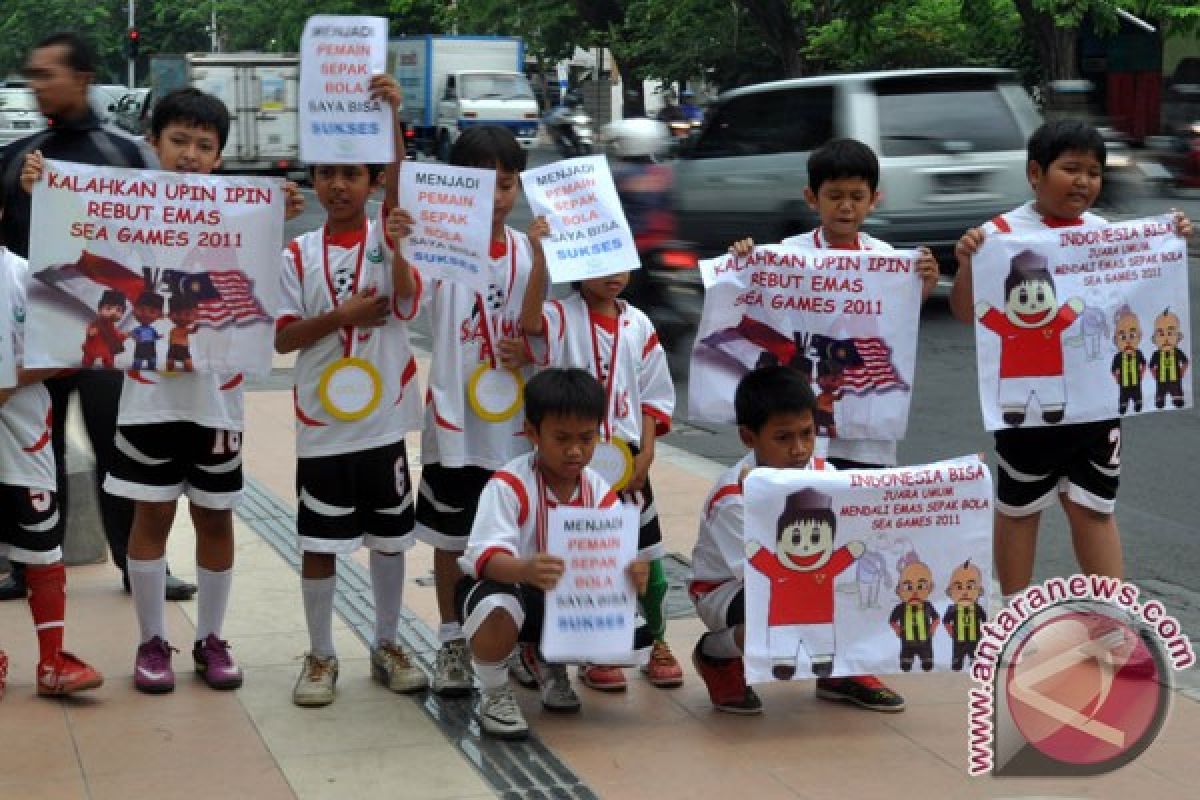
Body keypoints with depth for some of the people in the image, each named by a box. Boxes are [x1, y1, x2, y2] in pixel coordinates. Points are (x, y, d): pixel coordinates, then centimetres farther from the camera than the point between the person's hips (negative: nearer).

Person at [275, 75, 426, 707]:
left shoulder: (390, 234, 0)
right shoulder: (298, 254, 1)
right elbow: (282, 338, -2)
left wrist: (391, 116, -34)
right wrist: (343, 315, -16)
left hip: (383, 420, 0)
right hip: (322, 425, 0)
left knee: (389, 538, 12)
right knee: (319, 543, 6)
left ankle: (387, 644, 28)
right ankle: (320, 656, 19)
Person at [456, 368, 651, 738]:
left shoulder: (599, 491, -6)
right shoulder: (509, 484, -22)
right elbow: (486, 556, -33)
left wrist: (632, 574, -38)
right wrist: (525, 569, -56)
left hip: (568, 597, 5)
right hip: (502, 584, -5)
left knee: (635, 627, -17)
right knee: (498, 611, -42)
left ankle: (552, 662, 15)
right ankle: (494, 695, -8)